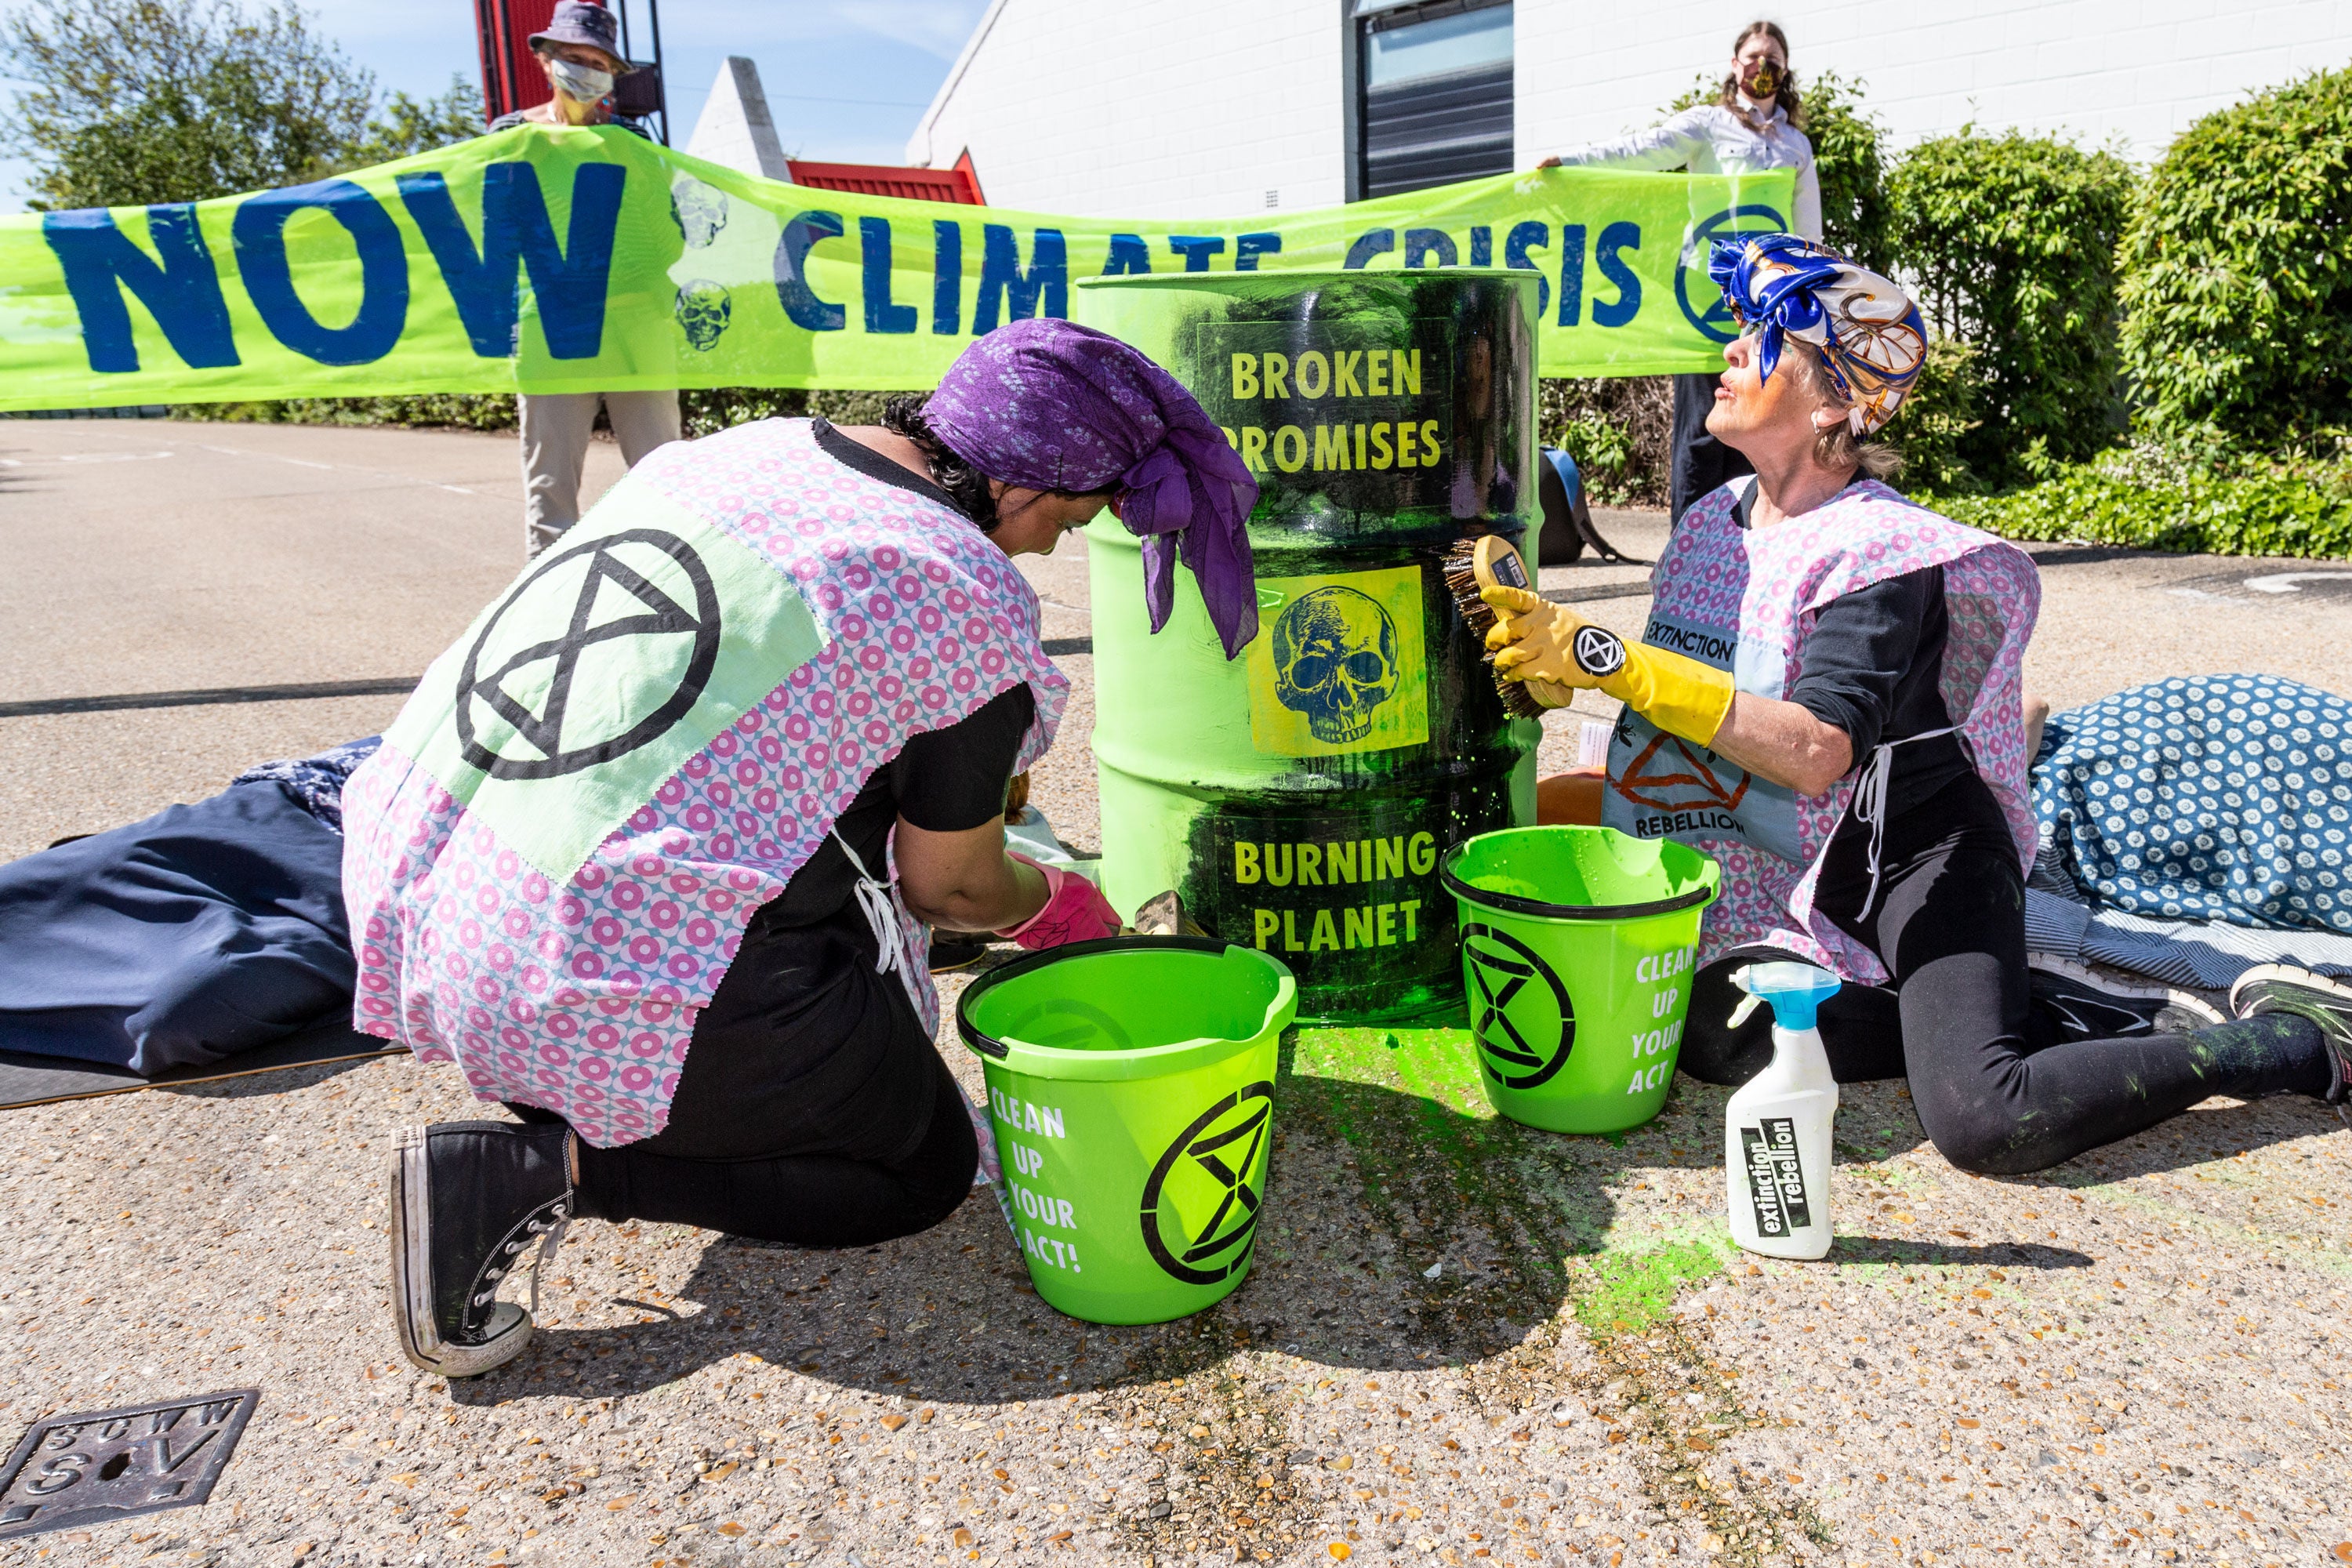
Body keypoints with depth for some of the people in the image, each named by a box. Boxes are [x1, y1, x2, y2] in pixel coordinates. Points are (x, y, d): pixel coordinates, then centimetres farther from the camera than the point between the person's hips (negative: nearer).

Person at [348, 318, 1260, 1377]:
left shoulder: (752, 447, 10)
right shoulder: (967, 592, -13)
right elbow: (949, 885, -2)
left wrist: (978, 769, 37)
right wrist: (1057, 905, 22)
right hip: (606, 990, -9)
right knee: (927, 1170, 13)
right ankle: (543, 1170, -4)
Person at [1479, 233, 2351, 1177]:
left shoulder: (1880, 549, -19)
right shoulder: (1718, 521, 4)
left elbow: (1818, 750, -33)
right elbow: (1693, 685, 13)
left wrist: (1608, 657, -38)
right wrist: (1560, 660, -4)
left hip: (1921, 858, -7)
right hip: (1804, 870, 8)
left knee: (1983, 1120, -26)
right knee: (1715, 1029, -16)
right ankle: (2075, 1015, -3)